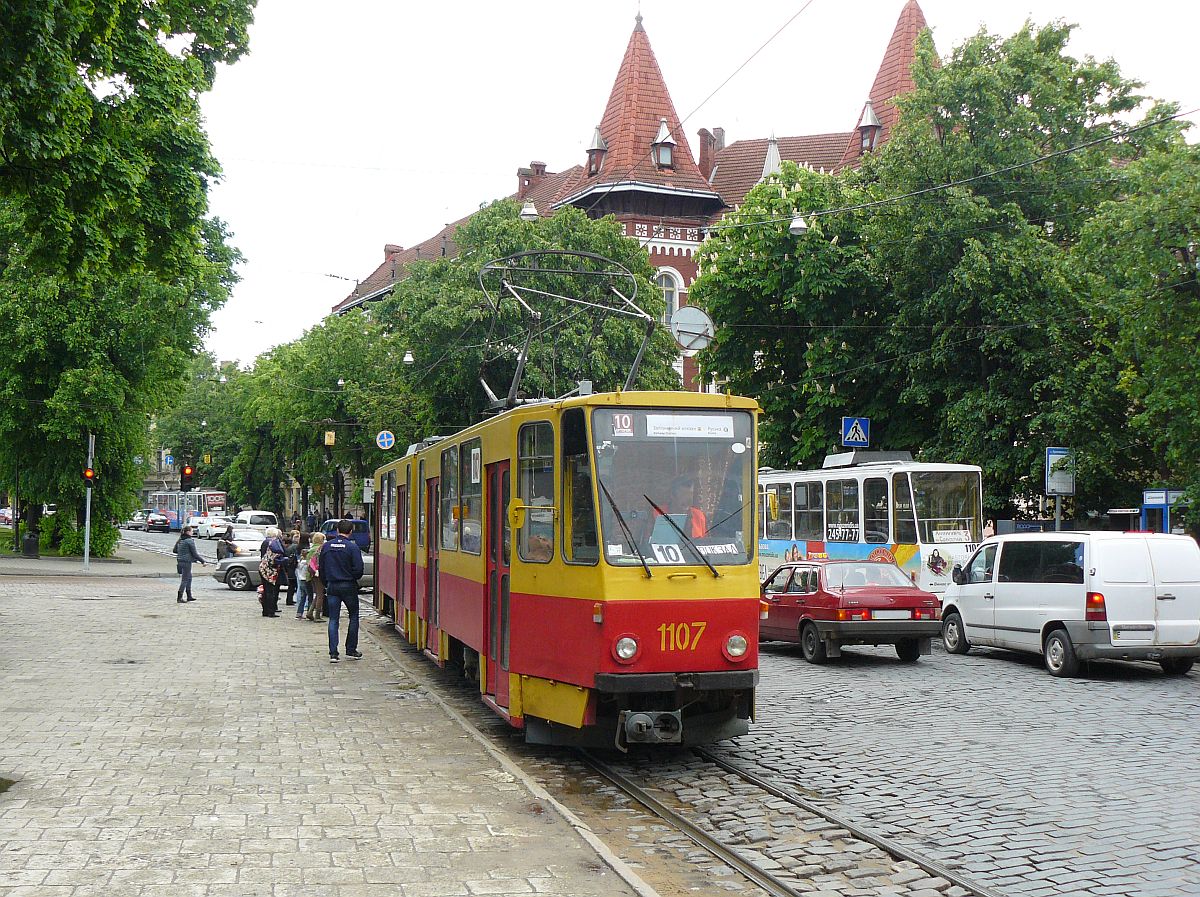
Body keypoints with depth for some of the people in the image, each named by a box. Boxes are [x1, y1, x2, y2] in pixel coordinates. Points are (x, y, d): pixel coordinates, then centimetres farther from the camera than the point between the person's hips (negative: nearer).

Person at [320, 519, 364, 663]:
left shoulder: (326, 546, 2)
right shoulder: (352, 547, -11)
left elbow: (321, 567, 7)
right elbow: (358, 569, -13)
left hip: (332, 586, 3)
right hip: (349, 586, -3)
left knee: (333, 620, 5)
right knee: (353, 617, 12)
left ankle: (333, 653, -2)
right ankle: (351, 650, 13)